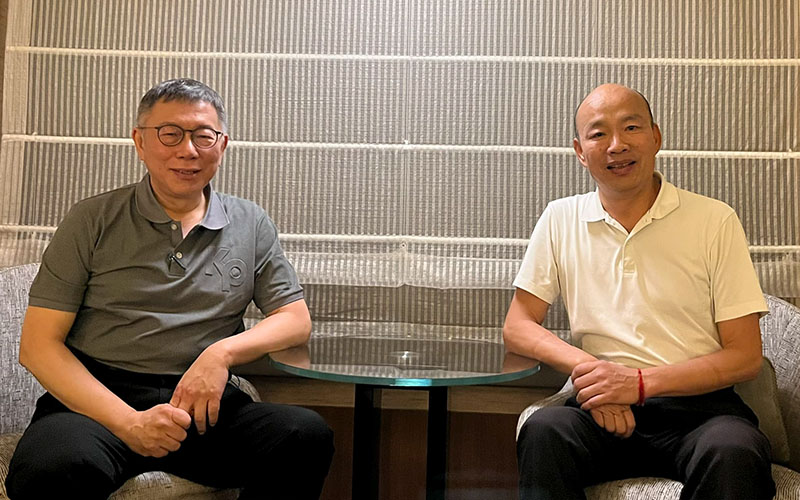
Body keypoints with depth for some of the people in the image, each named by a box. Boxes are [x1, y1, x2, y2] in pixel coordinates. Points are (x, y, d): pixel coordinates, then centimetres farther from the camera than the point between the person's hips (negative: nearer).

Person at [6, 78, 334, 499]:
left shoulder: (250, 225, 13)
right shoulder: (92, 222, 6)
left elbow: (296, 320, 12)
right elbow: (38, 345, 0)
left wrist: (222, 352, -9)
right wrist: (128, 421, -15)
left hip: (202, 402, 3)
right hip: (100, 398, -2)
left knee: (307, 434, -26)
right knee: (52, 466, -36)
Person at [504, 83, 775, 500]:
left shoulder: (715, 222, 2)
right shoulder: (560, 220, 9)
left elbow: (745, 356, 1)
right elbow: (517, 328, 7)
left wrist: (640, 382, -13)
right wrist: (585, 367, -12)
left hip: (697, 404, 0)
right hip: (602, 405, 1)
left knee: (733, 451, -34)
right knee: (544, 430, -31)